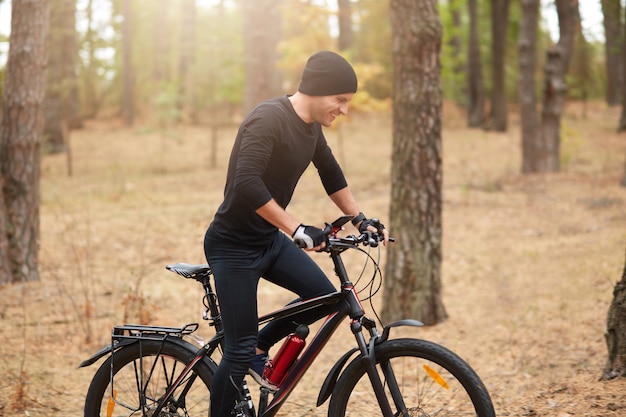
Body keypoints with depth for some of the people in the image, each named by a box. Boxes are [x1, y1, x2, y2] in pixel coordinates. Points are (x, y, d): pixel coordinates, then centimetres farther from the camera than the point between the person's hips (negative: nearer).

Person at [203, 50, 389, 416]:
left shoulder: (311, 126, 3)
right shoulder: (269, 119, -24)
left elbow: (331, 174, 18)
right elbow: (246, 182, -35)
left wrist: (361, 220, 14)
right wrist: (296, 229, -34)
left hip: (269, 239, 8)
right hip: (234, 246, -8)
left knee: (325, 296, -2)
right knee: (240, 351, -5)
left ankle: (261, 345, 18)